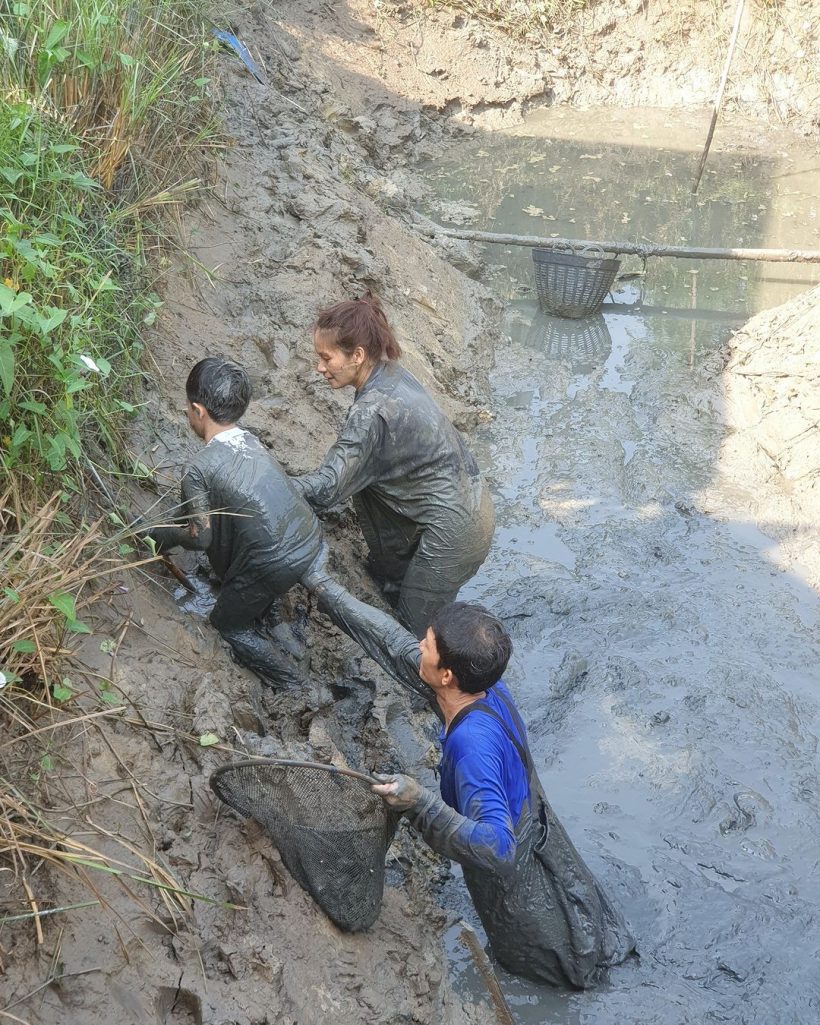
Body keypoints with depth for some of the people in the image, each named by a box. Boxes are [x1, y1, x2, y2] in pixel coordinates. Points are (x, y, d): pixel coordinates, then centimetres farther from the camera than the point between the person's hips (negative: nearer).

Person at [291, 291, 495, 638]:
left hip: (455, 530, -9)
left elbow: (327, 488, -25)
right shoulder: (391, 372, 0)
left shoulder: (372, 411, -27)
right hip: (469, 500, 9)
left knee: (417, 623, 7)